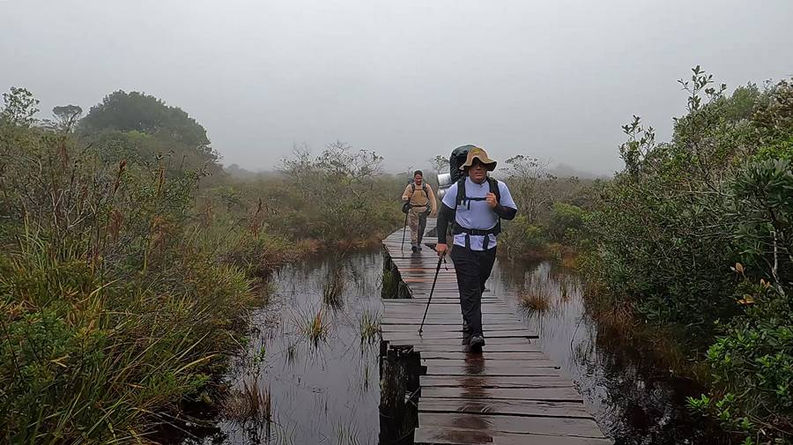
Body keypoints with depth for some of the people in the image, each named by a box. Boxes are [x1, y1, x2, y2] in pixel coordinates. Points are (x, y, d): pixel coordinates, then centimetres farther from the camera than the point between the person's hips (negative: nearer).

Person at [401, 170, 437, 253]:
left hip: (423, 210, 2)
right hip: (413, 210, -2)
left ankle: (418, 244, 24)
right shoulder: (410, 187, 2)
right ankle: (413, 244, -20)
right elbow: (404, 197, 2)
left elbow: (432, 198, 2)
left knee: (421, 228, 8)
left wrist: (434, 208, -12)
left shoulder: (427, 187, 4)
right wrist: (406, 198, -23)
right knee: (414, 227, -15)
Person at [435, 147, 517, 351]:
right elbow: (443, 214, 6)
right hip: (463, 245, -2)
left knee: (478, 287, 14)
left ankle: (468, 323, 36)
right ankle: (475, 333, -9)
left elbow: (511, 213, 6)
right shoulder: (457, 188, -2)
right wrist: (441, 241, 2)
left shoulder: (499, 188, 3)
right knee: (469, 289, -10)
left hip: (488, 246, 3)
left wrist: (496, 207, -14)